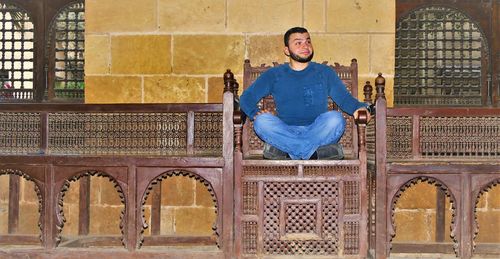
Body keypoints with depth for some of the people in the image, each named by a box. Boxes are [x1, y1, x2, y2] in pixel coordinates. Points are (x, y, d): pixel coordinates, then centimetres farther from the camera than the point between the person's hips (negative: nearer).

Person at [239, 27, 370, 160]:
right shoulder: (274, 74, 16)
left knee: (335, 118, -30)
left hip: (318, 132, 0)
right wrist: (255, 113, -12)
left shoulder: (325, 72, 19)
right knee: (262, 121, -29)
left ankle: (291, 151, -30)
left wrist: (359, 107, -11)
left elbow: (344, 98, 13)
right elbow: (246, 98, 12)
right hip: (285, 132, 0)